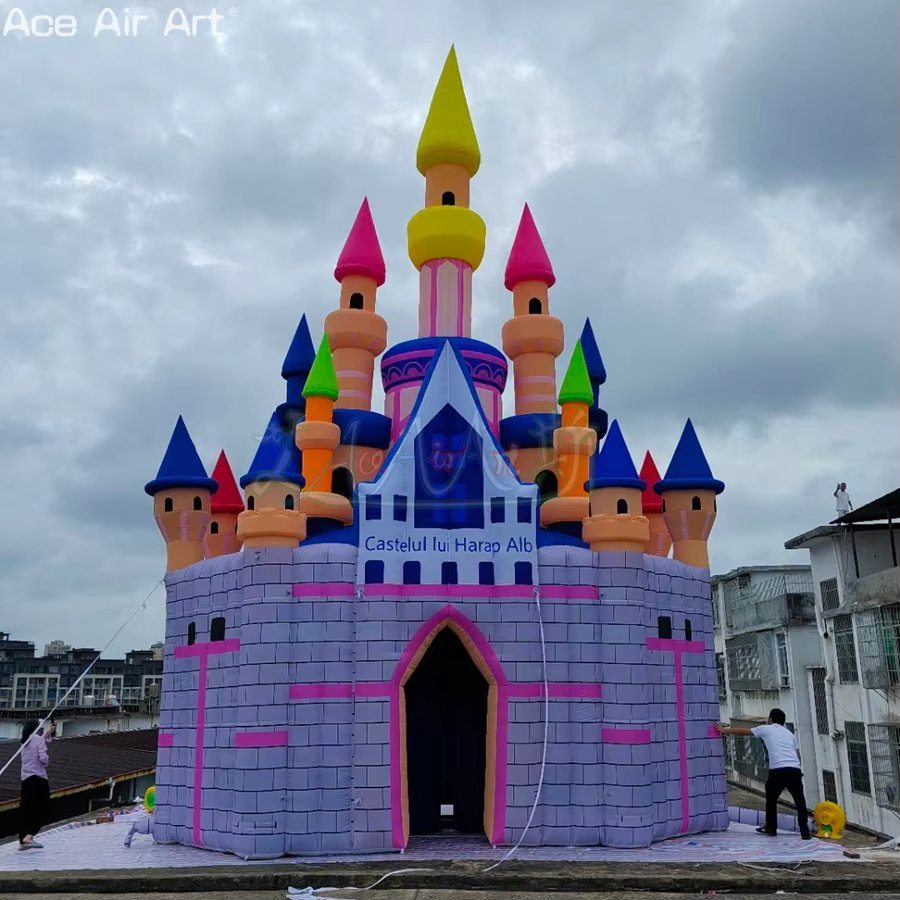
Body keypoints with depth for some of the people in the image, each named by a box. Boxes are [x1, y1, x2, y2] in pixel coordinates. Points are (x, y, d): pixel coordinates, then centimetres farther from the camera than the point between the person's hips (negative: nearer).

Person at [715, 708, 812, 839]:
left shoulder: (765, 729, 15)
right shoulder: (789, 733, 25)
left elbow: (743, 731, 22)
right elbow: (798, 754, 22)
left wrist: (723, 730, 32)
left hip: (778, 770, -3)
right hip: (794, 769, 3)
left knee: (771, 799, 16)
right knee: (800, 801, 8)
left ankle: (771, 828, 24)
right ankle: (805, 832, 1)